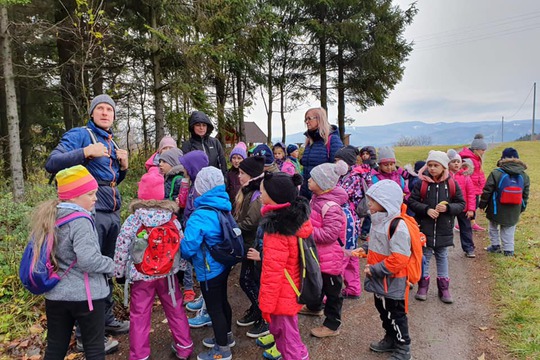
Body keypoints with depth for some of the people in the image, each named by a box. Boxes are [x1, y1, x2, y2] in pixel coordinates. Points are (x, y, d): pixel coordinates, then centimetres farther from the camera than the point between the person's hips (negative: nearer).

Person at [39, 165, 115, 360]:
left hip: (55, 293, 8)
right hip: (85, 295, -7)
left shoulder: (48, 216, 5)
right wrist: (112, 264, -11)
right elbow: (88, 260, -27)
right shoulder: (79, 220, -21)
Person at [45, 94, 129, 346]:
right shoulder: (80, 135, -4)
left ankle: (106, 319, 30)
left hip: (113, 213, 8)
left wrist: (123, 166, 6)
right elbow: (52, 164, -15)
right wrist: (85, 152, -26)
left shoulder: (112, 143, 19)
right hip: (90, 212, -7)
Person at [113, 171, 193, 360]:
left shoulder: (132, 220, -13)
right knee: (175, 310, 17)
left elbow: (122, 248, -10)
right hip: (167, 274, 2)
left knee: (139, 316, 11)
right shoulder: (172, 218, -7)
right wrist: (182, 267, 13)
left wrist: (119, 272, 4)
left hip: (141, 275, -2)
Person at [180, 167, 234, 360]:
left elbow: (188, 247, -28)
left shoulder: (200, 216, -30)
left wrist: (186, 256, -3)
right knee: (222, 301, 25)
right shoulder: (223, 206, -4)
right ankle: (226, 336, 46)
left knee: (214, 308, 10)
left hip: (209, 270, -8)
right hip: (223, 264, 8)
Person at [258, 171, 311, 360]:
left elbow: (273, 272, -26)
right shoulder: (298, 216, -4)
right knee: (285, 334, 27)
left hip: (282, 296, -8)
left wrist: (266, 304, -15)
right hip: (293, 290, 8)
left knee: (288, 340, 11)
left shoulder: (277, 229, -30)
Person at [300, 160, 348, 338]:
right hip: (317, 253, 10)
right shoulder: (316, 198, 1)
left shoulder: (331, 207, -29)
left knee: (332, 290, 9)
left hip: (330, 258, -10)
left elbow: (329, 234, -30)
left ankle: (332, 324, 24)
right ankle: (314, 306, 53)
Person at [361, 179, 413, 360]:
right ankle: (390, 339, 44)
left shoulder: (398, 226, -28)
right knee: (383, 311, 24)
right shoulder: (378, 220, 3)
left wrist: (375, 270, -25)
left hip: (392, 282, -9)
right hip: (379, 280, 9)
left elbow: (398, 260, -31)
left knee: (395, 314, 9)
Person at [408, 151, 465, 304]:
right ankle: (423, 286, 24)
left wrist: (448, 208, -18)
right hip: (424, 228, -1)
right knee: (424, 257, 10)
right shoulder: (422, 183, -8)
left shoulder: (452, 184, -4)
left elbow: (461, 204, 0)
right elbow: (411, 201, -6)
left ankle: (444, 288, 28)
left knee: (442, 257, 16)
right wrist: (426, 209, -19)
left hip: (444, 230, 1)